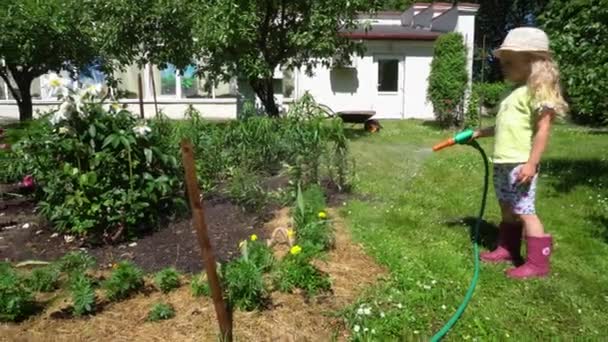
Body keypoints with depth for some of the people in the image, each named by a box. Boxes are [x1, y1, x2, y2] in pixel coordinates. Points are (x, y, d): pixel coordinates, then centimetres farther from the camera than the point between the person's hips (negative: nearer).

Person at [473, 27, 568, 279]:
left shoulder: (537, 90, -13)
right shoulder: (516, 92, 16)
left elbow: (543, 130, -18)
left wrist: (531, 164, -22)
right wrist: (479, 133, 32)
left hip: (520, 165, -10)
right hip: (503, 164, 10)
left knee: (524, 212, -5)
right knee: (508, 210, 18)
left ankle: (538, 263, 6)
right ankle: (507, 250, 31)